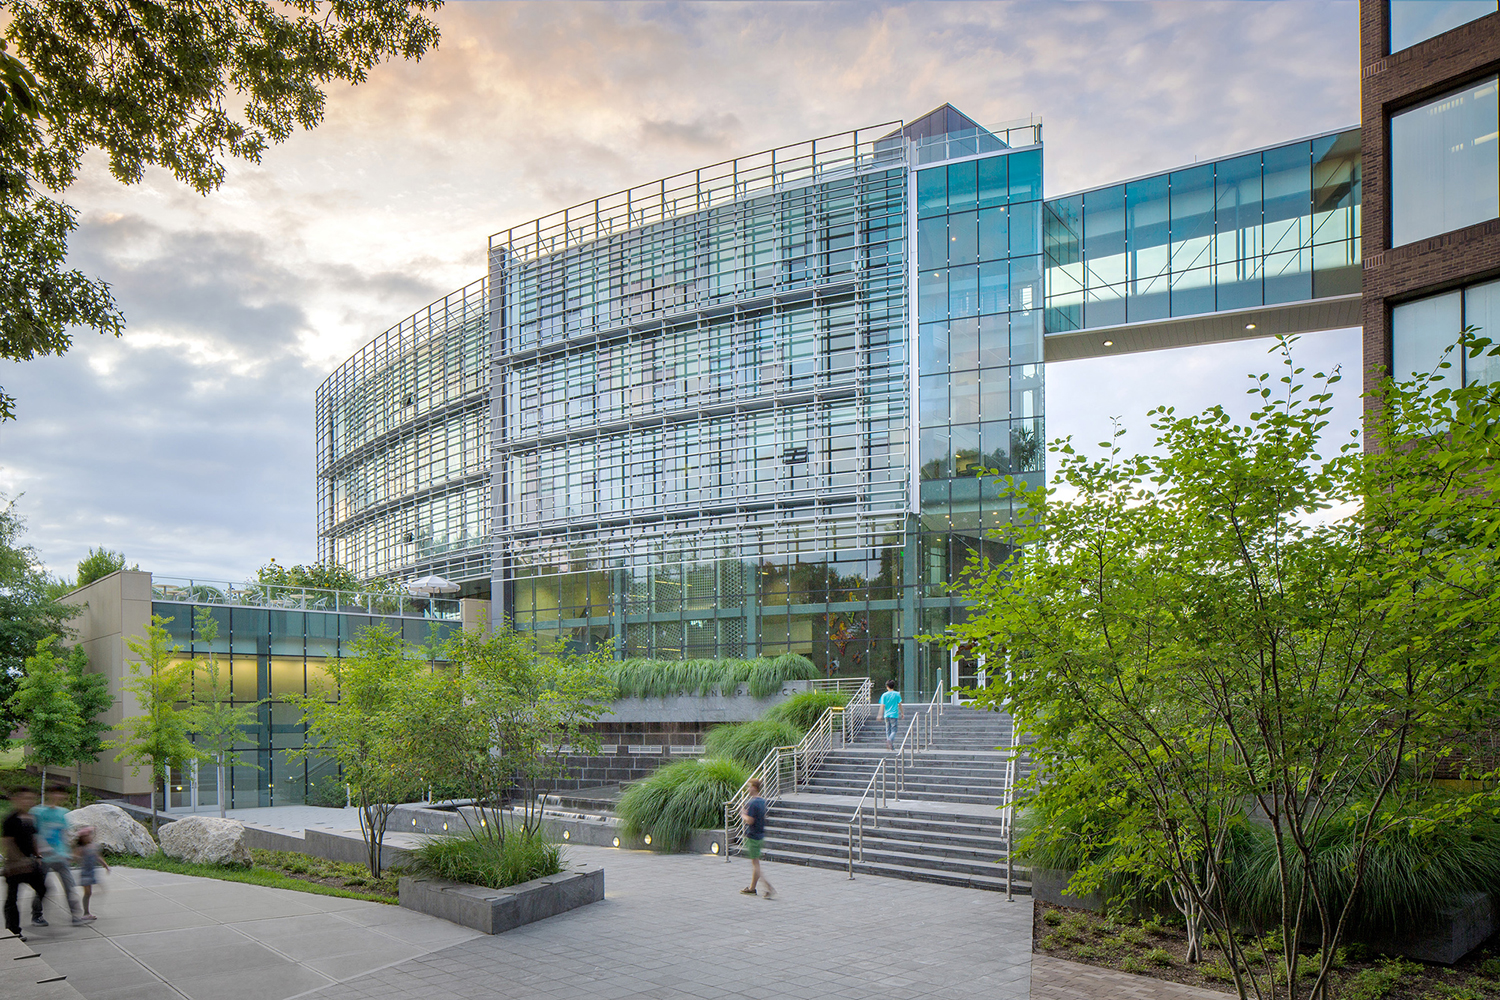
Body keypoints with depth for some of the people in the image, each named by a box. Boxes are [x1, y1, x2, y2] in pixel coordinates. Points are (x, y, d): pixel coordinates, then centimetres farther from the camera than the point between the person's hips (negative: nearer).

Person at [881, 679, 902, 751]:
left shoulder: (884, 695, 2)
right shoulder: (897, 694, -1)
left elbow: (882, 706, -1)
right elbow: (899, 704, 0)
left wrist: (880, 714, 6)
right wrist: (902, 713, 11)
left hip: (887, 715, 2)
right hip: (894, 715, -2)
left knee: (888, 730, 10)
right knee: (894, 730, -1)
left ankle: (891, 746, 9)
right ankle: (890, 739, -30)